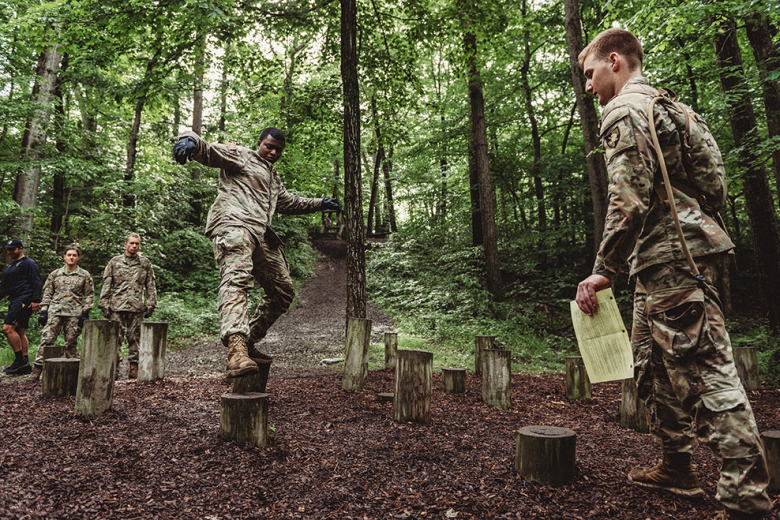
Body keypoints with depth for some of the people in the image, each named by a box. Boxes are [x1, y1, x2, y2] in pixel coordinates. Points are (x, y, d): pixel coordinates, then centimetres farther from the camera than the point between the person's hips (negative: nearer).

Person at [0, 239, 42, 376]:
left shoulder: (29, 263, -4)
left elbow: (37, 283, -12)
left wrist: (35, 301, -19)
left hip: (24, 301, -9)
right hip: (15, 302, 9)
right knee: (20, 333, 8)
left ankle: (20, 359, -10)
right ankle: (25, 365, 10)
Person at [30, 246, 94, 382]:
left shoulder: (84, 275, 6)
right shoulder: (55, 274, 12)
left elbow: (89, 295, 5)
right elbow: (47, 293, 14)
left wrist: (85, 313, -3)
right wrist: (43, 311, 5)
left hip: (74, 314, -1)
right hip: (54, 312, 1)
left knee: (71, 343, 3)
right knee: (46, 339, -5)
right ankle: (37, 369, 0)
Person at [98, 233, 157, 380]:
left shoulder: (145, 263, 10)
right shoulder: (114, 262, 10)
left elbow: (151, 286, 11)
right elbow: (106, 285, 9)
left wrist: (150, 304, 3)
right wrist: (104, 304, 2)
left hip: (137, 308, 0)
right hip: (117, 307, 0)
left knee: (134, 339, 3)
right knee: (116, 338, -1)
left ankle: (134, 369, 7)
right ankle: (114, 367, 5)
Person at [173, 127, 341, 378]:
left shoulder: (274, 178, 36)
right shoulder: (239, 155, 13)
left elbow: (289, 202, 50)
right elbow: (205, 151, -2)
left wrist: (321, 204, 48)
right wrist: (189, 140, -26)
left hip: (260, 234, 9)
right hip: (234, 224, -8)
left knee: (283, 291, 9)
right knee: (237, 279, -31)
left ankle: (248, 342, 17)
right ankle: (236, 348, -50)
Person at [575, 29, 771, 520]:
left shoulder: (624, 112, -9)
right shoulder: (664, 107, 22)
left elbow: (629, 201, -21)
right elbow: (710, 187, 23)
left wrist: (602, 272, -18)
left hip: (671, 260, -10)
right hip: (671, 261, 11)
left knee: (708, 371, -8)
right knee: (653, 362, 17)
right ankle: (678, 466, 29)